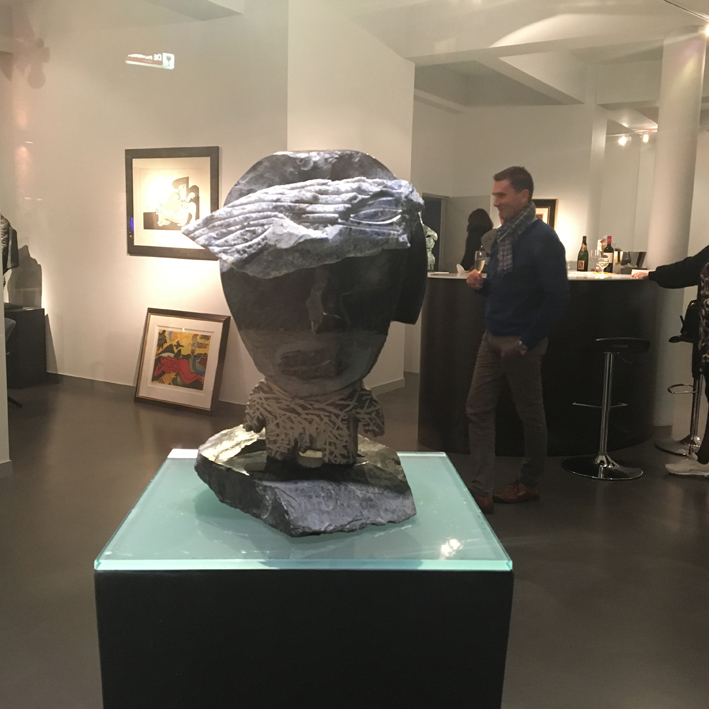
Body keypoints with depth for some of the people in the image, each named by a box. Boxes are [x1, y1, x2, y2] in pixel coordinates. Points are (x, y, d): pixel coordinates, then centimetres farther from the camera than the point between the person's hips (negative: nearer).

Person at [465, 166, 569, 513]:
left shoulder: (543, 238, -14)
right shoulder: (502, 236, 10)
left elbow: (558, 297, -17)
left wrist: (527, 341, -17)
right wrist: (481, 283, -3)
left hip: (521, 342, -8)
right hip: (492, 337, 8)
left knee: (530, 414, 9)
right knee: (478, 410, 4)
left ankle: (529, 483, 26)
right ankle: (480, 491, 8)